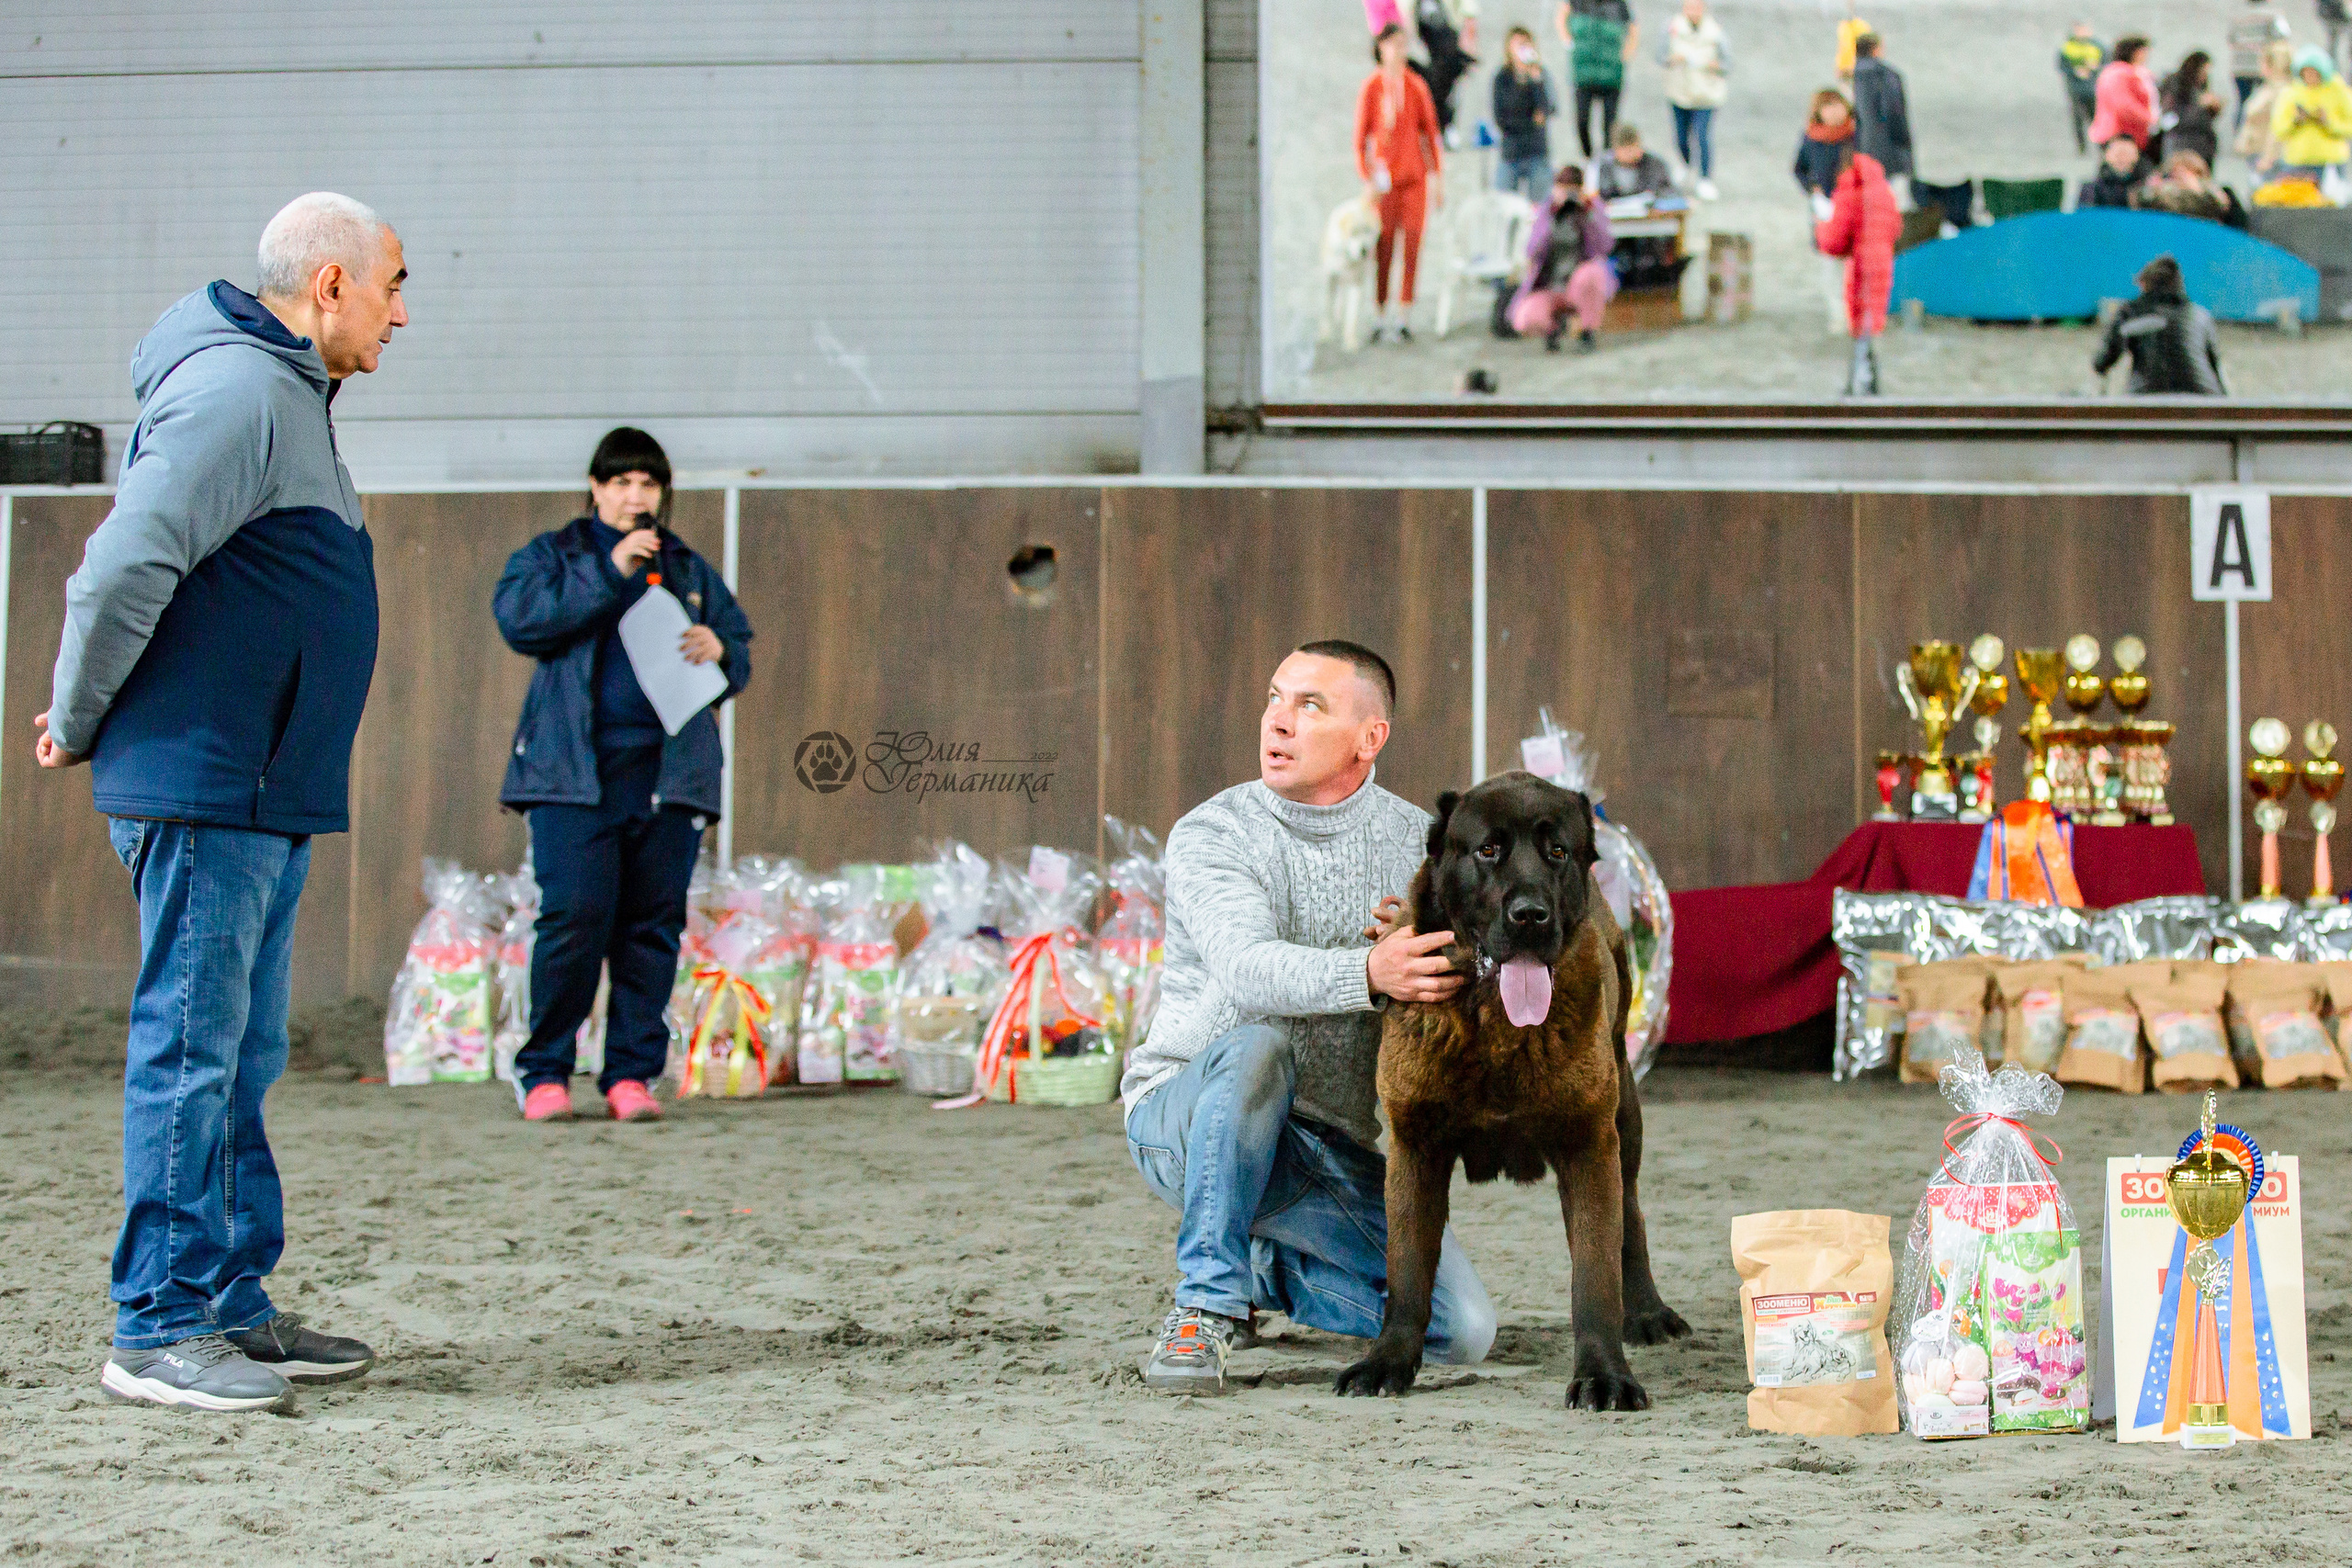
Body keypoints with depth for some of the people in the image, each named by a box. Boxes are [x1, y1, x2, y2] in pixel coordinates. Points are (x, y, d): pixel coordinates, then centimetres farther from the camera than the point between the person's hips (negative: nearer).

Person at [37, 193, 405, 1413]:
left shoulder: (286, 396, 21)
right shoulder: (235, 389, -13)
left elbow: (136, 573, 26)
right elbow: (124, 566, -21)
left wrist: (85, 718, 19)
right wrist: (79, 723, -9)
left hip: (267, 793, 10)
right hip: (203, 784, -10)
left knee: (241, 1059, 12)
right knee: (190, 1049, -7)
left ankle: (231, 1307, 19)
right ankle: (159, 1330, -3)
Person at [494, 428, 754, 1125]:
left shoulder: (691, 571, 20)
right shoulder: (554, 555, 10)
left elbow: (741, 655, 21)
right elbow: (518, 618, -9)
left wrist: (720, 649, -3)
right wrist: (610, 570, -13)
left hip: (670, 771, 4)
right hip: (575, 771, -3)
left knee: (653, 923, 1)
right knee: (574, 916, -12)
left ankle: (632, 1073, 9)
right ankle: (544, 1071, -1)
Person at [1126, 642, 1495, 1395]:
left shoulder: (1414, 840, 2)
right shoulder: (1209, 836, -12)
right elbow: (1247, 970, -31)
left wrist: (1422, 948, -30)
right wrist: (1369, 975, -51)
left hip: (1329, 1150, 4)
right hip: (1186, 1118, -4)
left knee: (1462, 1331, -10)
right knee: (1257, 1048, -39)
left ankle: (1272, 1271, 17)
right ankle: (1206, 1303, -24)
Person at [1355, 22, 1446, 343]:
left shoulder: (1417, 87, 6)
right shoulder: (1370, 88, -2)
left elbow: (1430, 133, 11)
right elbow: (1360, 138, 0)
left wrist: (1437, 177, 7)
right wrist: (1367, 178, -7)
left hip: (1415, 177, 2)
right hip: (1384, 180, -2)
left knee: (1412, 246, -3)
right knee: (1383, 248, -3)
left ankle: (1404, 316, 2)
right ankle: (1379, 315, 7)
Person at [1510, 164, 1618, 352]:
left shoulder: (1596, 207, 0)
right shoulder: (1544, 211, 5)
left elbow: (1603, 247, -16)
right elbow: (1534, 252, -10)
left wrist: (1589, 211, -25)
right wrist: (1552, 216, -19)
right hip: (1550, 291, 1)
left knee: (1589, 275, -40)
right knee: (1524, 323, -29)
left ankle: (1589, 334, -12)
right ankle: (1555, 324, 11)